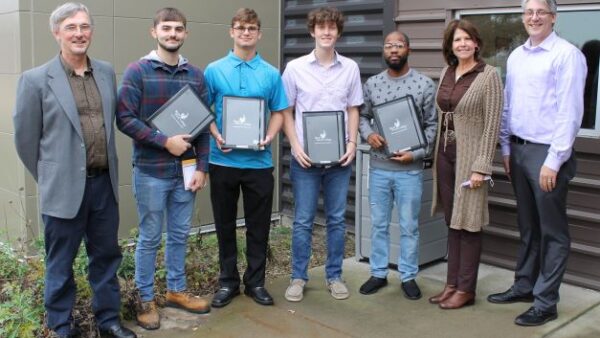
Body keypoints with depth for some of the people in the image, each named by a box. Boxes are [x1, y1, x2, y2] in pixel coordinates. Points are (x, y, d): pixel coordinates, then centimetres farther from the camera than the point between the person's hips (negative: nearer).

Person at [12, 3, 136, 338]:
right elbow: (25, 137, -3)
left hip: (104, 183, 4)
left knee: (106, 256, 15)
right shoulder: (36, 79, -8)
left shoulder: (107, 72, 6)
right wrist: (50, 178, 5)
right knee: (61, 262, 11)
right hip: (65, 187, -4)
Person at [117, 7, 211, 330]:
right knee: (150, 238, 6)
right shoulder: (137, 71, -6)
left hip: (185, 169, 4)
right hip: (151, 171, -4)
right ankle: (146, 299, 20)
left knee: (180, 235, 14)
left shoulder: (195, 74, 6)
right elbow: (124, 118, -12)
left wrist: (202, 167, 1)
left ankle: (177, 290, 30)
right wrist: (165, 141, -18)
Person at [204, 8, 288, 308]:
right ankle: (228, 281, 23)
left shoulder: (271, 74, 4)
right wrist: (216, 136, -14)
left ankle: (256, 282, 22)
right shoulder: (214, 70, 1)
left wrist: (269, 137, -11)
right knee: (225, 225, 9)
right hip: (223, 160, 0)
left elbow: (278, 113, 8)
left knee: (259, 226, 8)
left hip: (259, 161, 1)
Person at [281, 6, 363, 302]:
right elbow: (286, 112, 2)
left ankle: (334, 276, 22)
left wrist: (352, 143, -3)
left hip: (339, 156, 2)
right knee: (302, 220, 5)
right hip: (305, 156, -2)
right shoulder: (295, 68, -2)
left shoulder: (350, 68, 4)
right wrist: (296, 146, -10)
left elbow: (353, 110, 9)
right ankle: (298, 278, 17)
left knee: (337, 219, 9)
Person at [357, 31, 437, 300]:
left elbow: (432, 125, -3)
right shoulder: (372, 83, 5)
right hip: (378, 167, 3)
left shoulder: (425, 84, -4)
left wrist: (416, 153, -14)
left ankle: (408, 276, 22)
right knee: (378, 224, 12)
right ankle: (378, 273, 26)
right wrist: (368, 134, -8)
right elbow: (362, 116, 13)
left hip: (410, 169, -2)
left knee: (409, 226, 8)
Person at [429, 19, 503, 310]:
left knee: (468, 223, 2)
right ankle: (452, 283, 22)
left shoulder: (489, 76, -10)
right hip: (445, 152, 6)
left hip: (469, 155, -6)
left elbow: (492, 125, -13)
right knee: (452, 221, 12)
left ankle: (466, 289, 13)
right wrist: (437, 152, 11)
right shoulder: (447, 73, 9)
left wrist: (481, 166, -17)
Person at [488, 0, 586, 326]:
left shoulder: (567, 54, -10)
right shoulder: (515, 56, 11)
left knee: (552, 231, 4)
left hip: (547, 153, -7)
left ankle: (545, 302, 11)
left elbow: (570, 112, -15)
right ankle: (523, 285, 30)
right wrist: (505, 148, 12)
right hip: (518, 150, 7)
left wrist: (554, 160, -17)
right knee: (527, 225, 17)